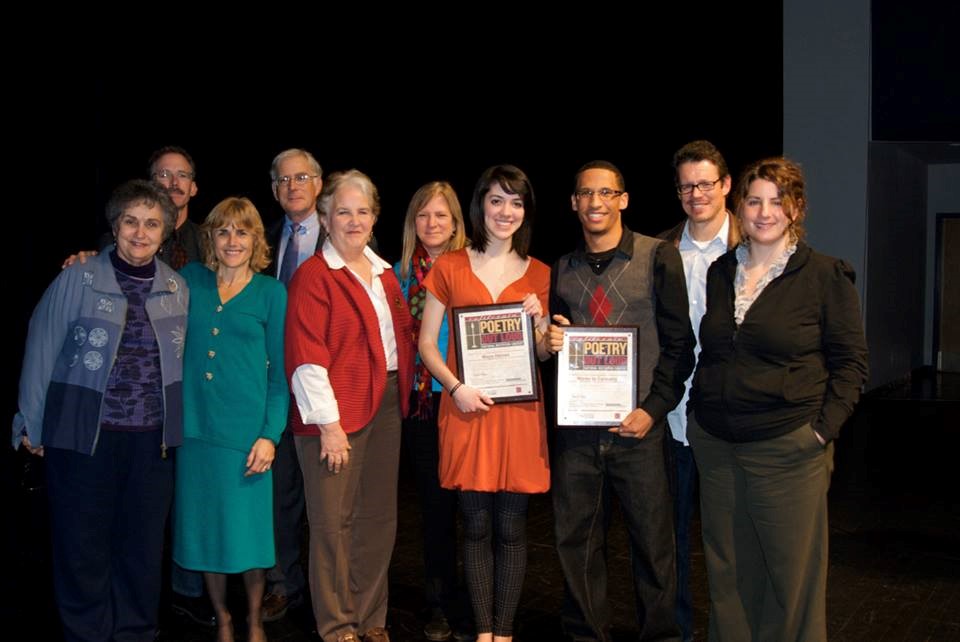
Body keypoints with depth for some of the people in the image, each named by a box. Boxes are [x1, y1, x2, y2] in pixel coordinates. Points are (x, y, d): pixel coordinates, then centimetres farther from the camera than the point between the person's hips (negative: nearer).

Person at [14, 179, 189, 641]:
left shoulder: (177, 289, 4)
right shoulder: (77, 280, -6)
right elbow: (42, 352, -3)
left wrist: (176, 426, 8)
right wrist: (32, 424, -1)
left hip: (152, 440, 3)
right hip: (83, 435, -3)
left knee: (143, 547, 13)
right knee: (83, 549, 8)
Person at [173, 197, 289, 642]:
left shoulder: (271, 292, 2)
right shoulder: (190, 280, 7)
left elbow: (280, 371, 0)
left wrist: (270, 434, -8)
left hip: (247, 430, -2)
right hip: (195, 427, 2)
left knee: (248, 529, 4)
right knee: (206, 528, 9)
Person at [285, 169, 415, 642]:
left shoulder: (383, 273, 14)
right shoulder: (313, 275, -8)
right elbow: (306, 356, -14)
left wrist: (401, 399, 8)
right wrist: (328, 424, -16)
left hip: (386, 407, 7)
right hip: (336, 413, -7)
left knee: (379, 519, 12)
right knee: (333, 523, 2)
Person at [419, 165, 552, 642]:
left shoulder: (538, 275, 8)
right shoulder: (450, 268, 4)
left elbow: (545, 354, 13)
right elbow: (426, 344, 4)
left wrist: (539, 321, -8)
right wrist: (457, 388, -12)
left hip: (519, 412, 1)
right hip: (466, 410, -1)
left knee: (511, 528, 6)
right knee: (476, 527, 5)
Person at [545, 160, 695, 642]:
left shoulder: (658, 257, -1)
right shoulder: (562, 270, 12)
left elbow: (679, 343, -3)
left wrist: (654, 408, -11)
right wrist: (552, 342, -2)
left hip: (637, 425, -3)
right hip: (577, 425, 4)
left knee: (652, 540, 4)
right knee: (575, 539, 9)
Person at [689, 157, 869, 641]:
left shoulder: (826, 276, -4)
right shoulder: (719, 273, 10)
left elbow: (850, 361, -3)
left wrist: (824, 428, -11)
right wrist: (696, 411, 9)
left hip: (788, 447, -4)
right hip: (716, 445, 4)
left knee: (791, 572, 4)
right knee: (727, 572, 12)